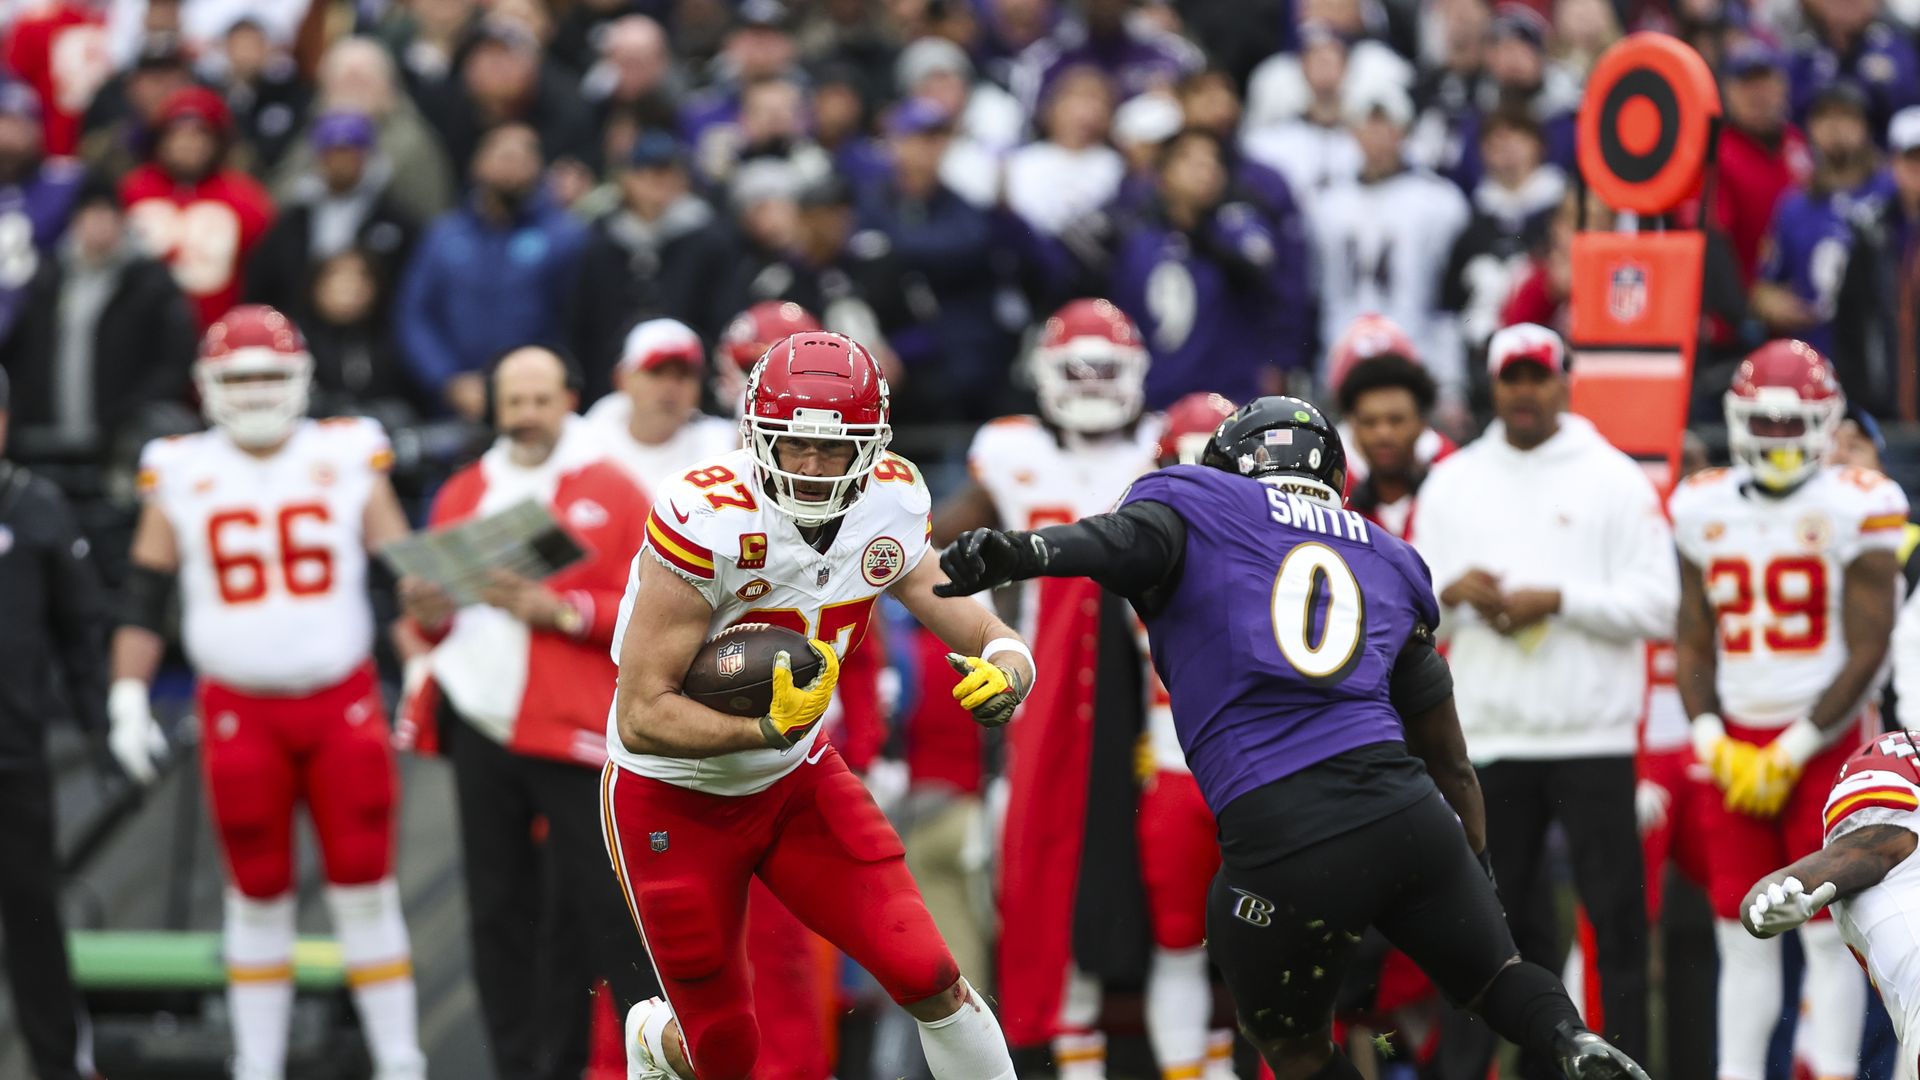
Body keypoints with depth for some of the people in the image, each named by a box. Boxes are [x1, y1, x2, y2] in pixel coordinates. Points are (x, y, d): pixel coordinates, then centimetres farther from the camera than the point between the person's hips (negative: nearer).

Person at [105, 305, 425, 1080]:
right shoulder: (182, 475, 5)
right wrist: (127, 698, -1)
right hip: (240, 715, 1)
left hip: (345, 703, 0)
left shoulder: (347, 461, 4)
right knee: (256, 895, 7)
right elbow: (144, 600, 7)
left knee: (365, 889, 0)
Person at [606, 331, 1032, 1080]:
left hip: (795, 777, 4)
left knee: (927, 980, -9)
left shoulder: (891, 506, -12)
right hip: (674, 799, -4)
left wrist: (1005, 666, -31)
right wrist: (765, 730, -42)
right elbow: (642, 719, -28)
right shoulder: (706, 520, -30)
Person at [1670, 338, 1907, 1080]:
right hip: (1736, 747, 4)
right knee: (1741, 935, 4)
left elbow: (1868, 650, -8)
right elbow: (1693, 641, 13)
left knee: (1828, 933, -4)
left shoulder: (1855, 508, -6)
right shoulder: (1705, 509, 9)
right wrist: (1712, 742, -2)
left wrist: (1793, 751, -11)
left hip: (1821, 740, -4)